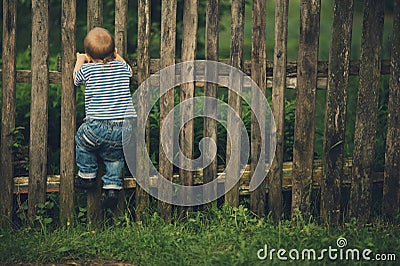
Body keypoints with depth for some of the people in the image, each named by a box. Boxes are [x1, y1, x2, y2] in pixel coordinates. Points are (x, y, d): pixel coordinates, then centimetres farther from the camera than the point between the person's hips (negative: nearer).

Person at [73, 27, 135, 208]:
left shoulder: (87, 69, 1)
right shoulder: (123, 68, 9)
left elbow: (75, 79, 26)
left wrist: (80, 61, 41)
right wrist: (117, 56, 50)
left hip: (98, 127, -3)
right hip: (126, 129, 3)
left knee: (82, 140, 26)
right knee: (115, 157, 26)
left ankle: (87, 175, 30)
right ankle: (112, 186, 16)